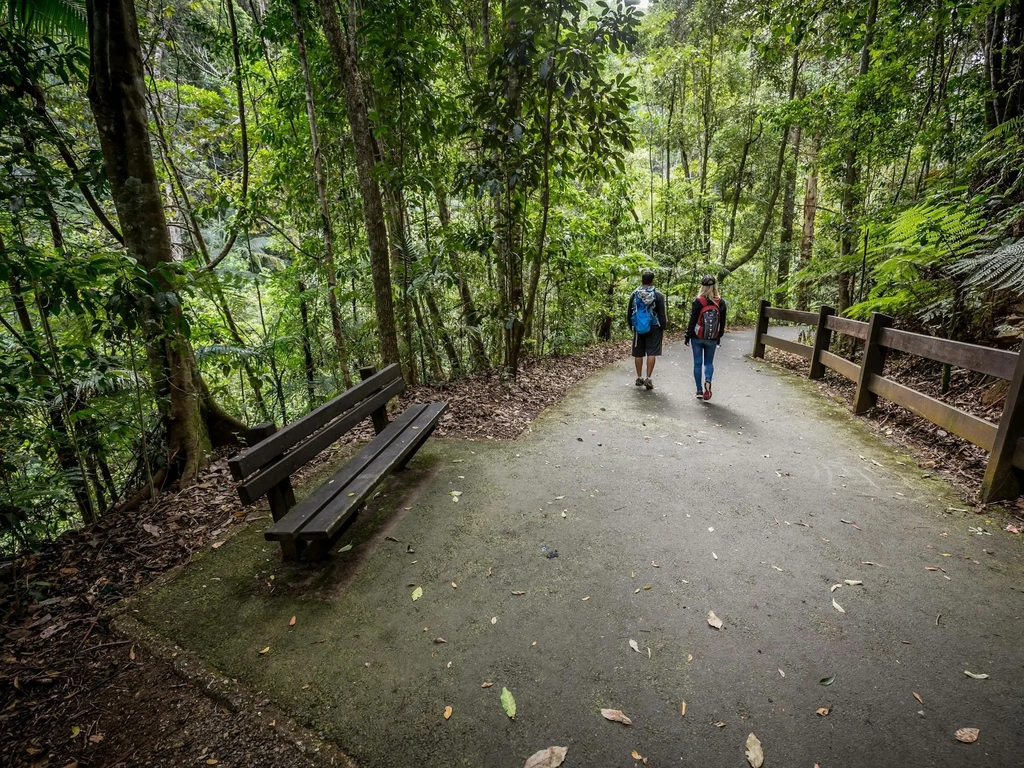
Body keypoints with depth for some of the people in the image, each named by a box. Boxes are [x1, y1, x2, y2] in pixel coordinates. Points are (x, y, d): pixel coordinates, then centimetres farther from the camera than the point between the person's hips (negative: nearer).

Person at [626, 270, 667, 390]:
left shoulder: (634, 294, 2)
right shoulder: (658, 295, -6)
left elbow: (629, 313, 6)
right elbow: (662, 314, -5)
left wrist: (631, 326, 16)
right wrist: (663, 328, 5)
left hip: (638, 328, 3)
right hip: (654, 328, -2)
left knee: (638, 353, 10)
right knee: (651, 353, 0)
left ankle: (639, 378, 17)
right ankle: (648, 378, -4)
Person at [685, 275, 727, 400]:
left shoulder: (698, 301, -12)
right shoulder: (721, 302, -3)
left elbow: (692, 321, -10)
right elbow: (722, 322, 4)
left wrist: (687, 337, -1)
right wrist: (719, 337, 15)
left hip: (697, 338, -2)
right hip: (712, 339, 2)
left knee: (697, 363, 7)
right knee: (709, 362, 14)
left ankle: (699, 390, 10)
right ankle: (708, 381, -14)